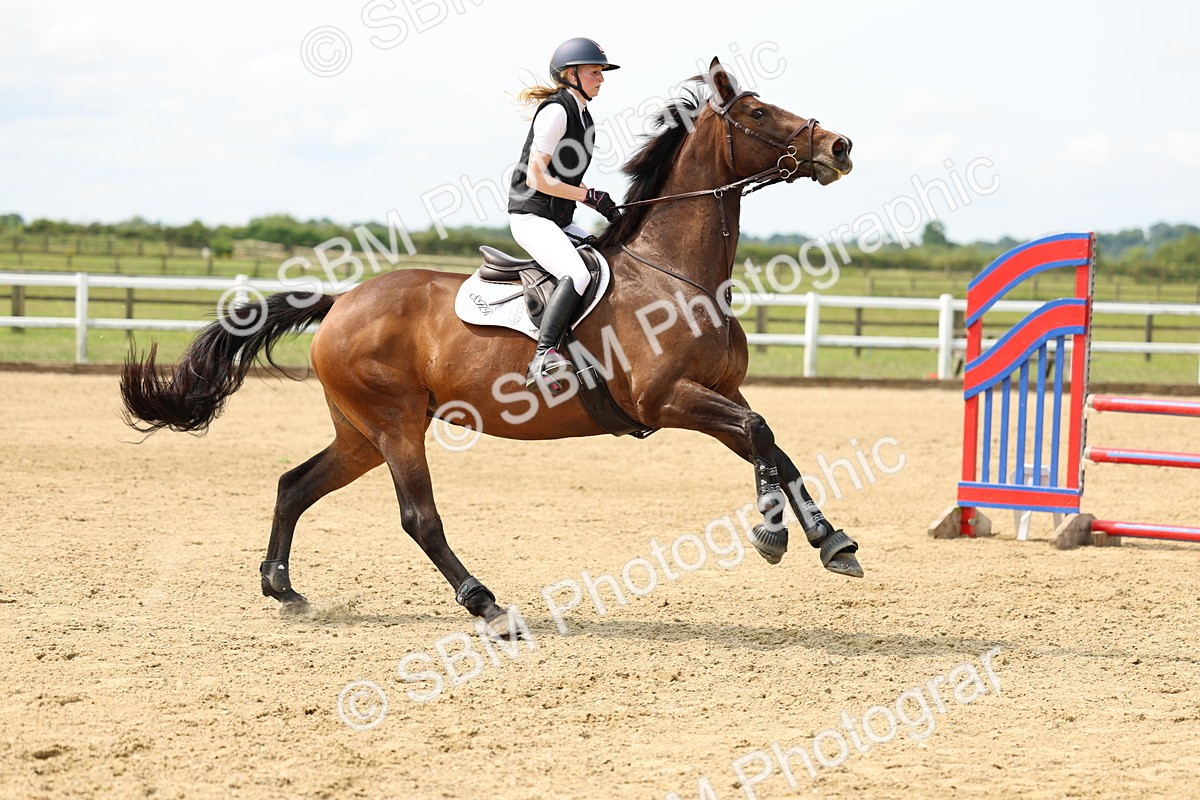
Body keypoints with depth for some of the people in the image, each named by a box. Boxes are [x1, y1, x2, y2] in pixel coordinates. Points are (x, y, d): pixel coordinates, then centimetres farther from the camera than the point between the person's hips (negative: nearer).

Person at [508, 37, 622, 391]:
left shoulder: (582, 116, 16)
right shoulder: (556, 111, -13)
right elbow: (536, 178, -17)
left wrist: (603, 204, 8)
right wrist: (589, 196, -15)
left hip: (560, 221, 10)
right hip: (532, 216, -10)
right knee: (577, 275, -30)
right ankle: (541, 360, -34)